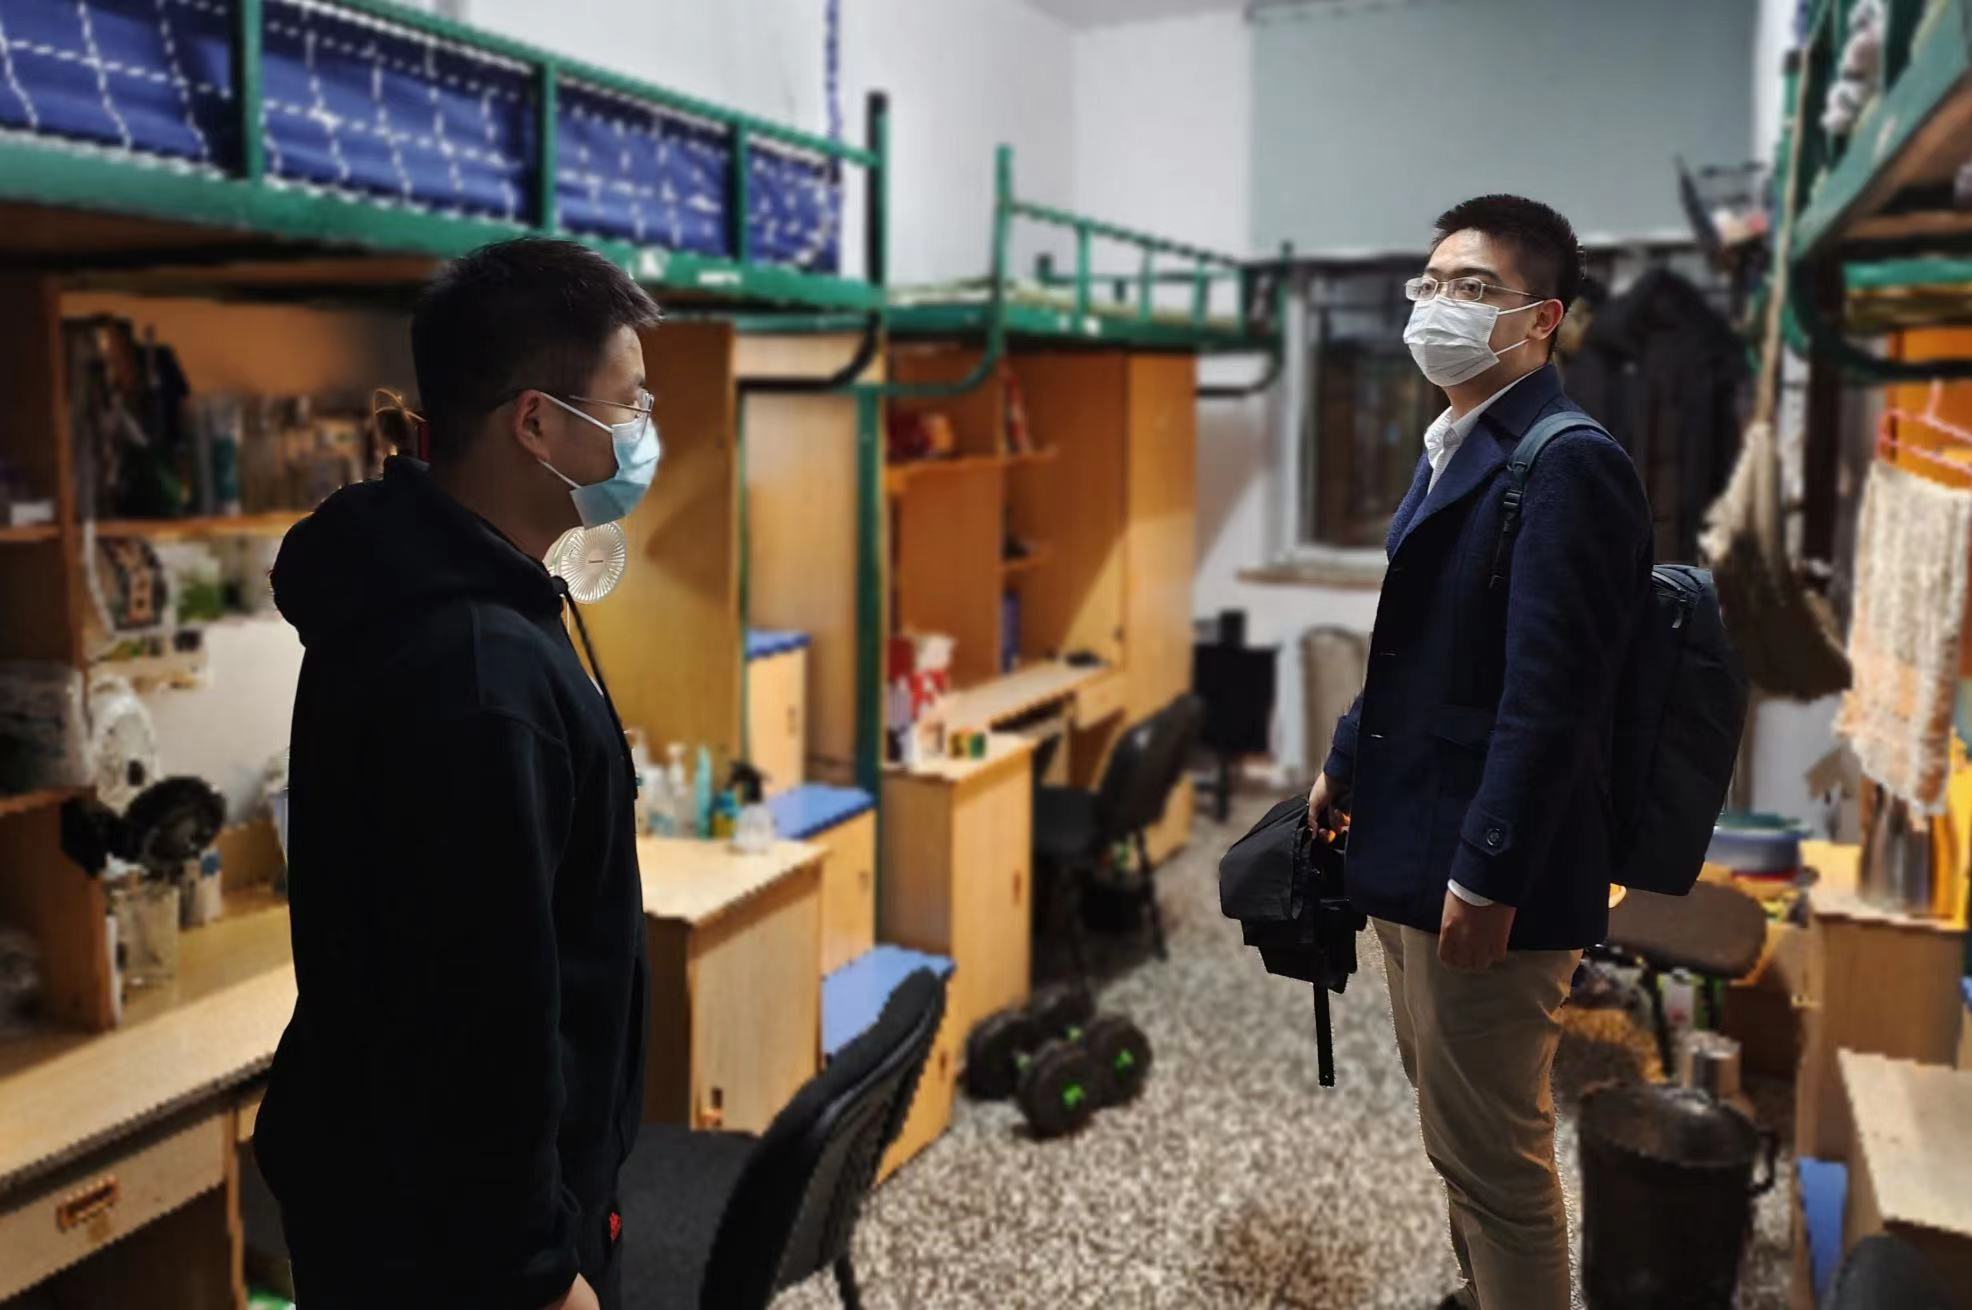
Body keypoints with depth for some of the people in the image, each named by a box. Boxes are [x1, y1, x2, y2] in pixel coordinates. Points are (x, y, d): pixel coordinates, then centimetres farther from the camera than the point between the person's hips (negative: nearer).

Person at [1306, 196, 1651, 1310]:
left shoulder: (1569, 465, -18)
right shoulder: (1458, 449, 12)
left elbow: (1549, 697, -23)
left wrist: (1486, 876, -23)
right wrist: (1348, 764, 20)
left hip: (1487, 878, -10)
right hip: (1416, 847, 10)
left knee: (1493, 1155, 5)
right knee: (1460, 1128, 24)